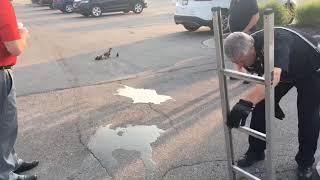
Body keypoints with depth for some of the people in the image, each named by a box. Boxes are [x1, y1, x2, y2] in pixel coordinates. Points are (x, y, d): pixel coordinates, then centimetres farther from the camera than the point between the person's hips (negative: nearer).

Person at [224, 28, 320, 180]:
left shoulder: (276, 41, -43)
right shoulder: (247, 50, -20)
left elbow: (273, 76, -60)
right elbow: (263, 77, -4)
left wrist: (245, 103, -71)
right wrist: (273, 102, -5)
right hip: (283, 72, 6)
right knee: (261, 104, -3)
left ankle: (306, 162, 11)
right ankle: (256, 151, 13)